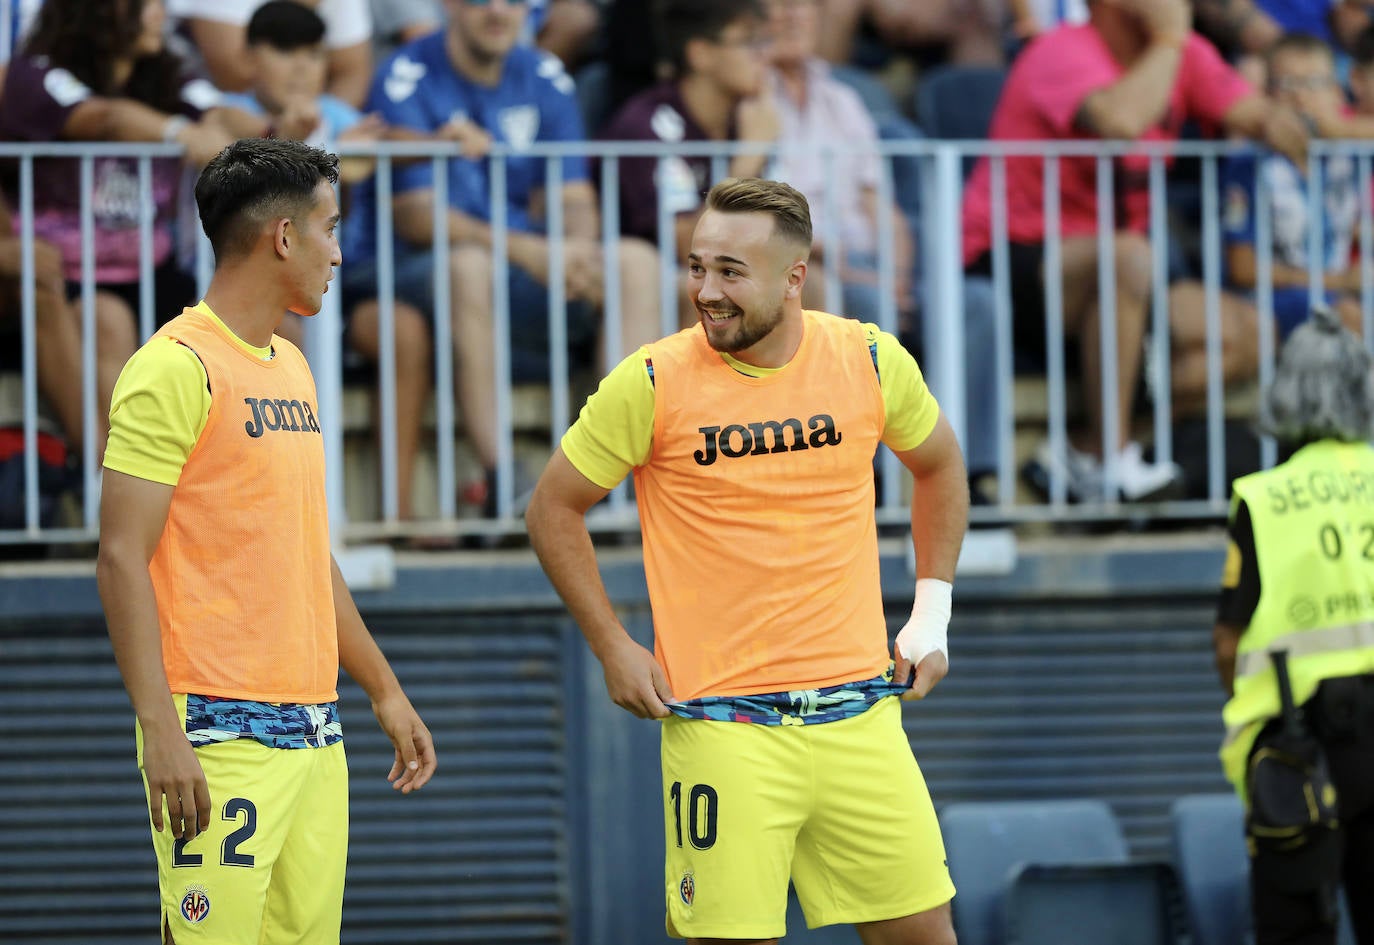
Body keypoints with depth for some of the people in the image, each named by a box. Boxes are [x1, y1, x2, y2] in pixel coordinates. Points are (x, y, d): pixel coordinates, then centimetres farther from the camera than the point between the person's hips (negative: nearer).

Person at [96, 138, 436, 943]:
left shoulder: (291, 369, 17)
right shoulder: (176, 369, -10)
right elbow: (122, 559, -14)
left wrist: (384, 689, 25)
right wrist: (161, 731, -20)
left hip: (314, 728, 8)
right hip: (223, 733, -8)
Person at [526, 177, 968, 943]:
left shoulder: (871, 362, 0)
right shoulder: (652, 384, -8)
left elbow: (939, 466, 19)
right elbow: (555, 508, 4)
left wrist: (931, 614, 13)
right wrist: (614, 649, -1)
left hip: (858, 713, 3)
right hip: (722, 728, -3)